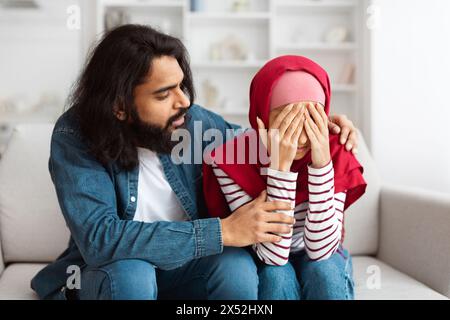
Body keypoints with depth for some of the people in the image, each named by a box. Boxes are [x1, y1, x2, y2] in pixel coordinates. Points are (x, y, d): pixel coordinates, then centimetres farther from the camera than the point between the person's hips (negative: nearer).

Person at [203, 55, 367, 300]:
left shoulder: (334, 153, -21)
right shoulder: (230, 161, -27)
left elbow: (319, 249, -28)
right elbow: (273, 254, -32)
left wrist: (321, 164, -37)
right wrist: (280, 165, -40)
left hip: (319, 258, 2)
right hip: (261, 262, -1)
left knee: (323, 272, -30)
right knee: (276, 276, -32)